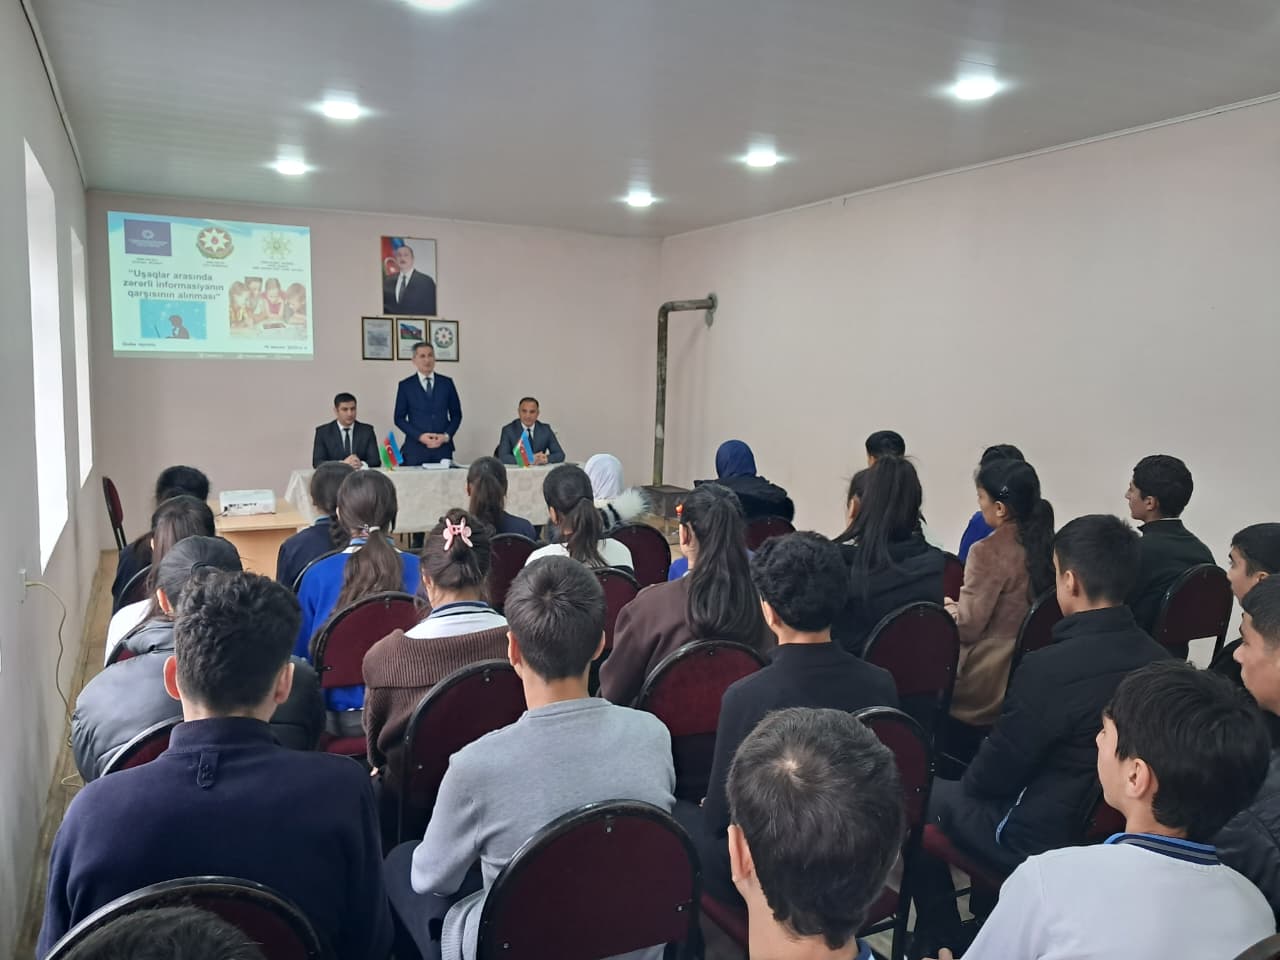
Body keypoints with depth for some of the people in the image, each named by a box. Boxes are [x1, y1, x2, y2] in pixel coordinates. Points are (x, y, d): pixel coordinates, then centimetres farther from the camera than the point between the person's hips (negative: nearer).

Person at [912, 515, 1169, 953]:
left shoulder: (1050, 667, -30)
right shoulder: (1158, 660, -8)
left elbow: (992, 774, -17)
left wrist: (972, 779, 7)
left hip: (1043, 840, -7)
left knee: (928, 796, 14)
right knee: (970, 789, 26)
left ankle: (940, 941, 26)